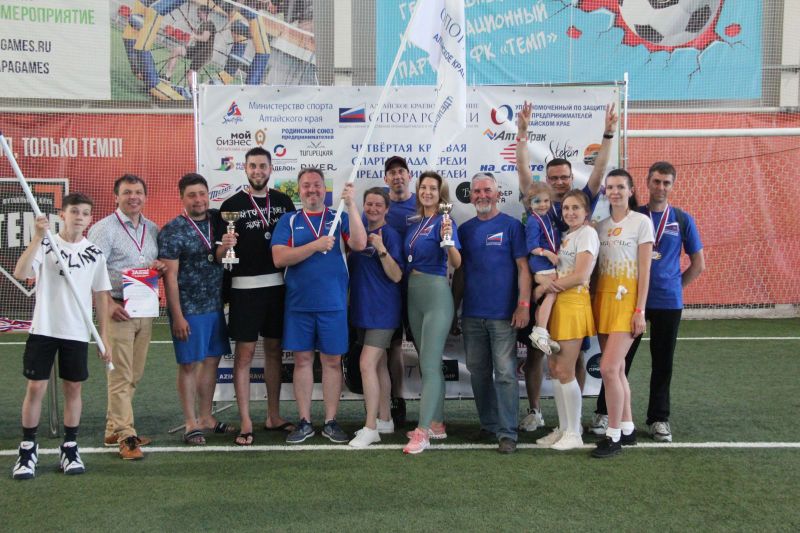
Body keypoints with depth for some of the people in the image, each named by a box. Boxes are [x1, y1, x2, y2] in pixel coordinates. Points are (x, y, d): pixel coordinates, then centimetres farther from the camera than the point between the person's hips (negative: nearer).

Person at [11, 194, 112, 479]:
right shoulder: (45, 245, -2)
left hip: (77, 333, 2)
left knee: (73, 389, 7)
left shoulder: (95, 253, 4)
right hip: (43, 329, -1)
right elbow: (20, 274, -20)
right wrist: (38, 236, -26)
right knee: (35, 388, 0)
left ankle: (69, 449, 19)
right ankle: (27, 450, 15)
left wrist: (105, 336, 5)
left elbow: (101, 296, 8)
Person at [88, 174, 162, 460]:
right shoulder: (104, 228, -4)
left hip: (146, 310, 6)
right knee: (121, 376, -4)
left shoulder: (152, 229, 14)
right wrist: (108, 304, -17)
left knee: (134, 375, 11)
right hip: (119, 311, -6)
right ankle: (126, 436, 3)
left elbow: (159, 265, 24)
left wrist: (161, 266, 0)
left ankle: (114, 429, 23)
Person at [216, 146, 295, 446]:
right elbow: (219, 255, -2)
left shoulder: (283, 202, 10)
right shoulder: (232, 205, 0)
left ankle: (274, 416, 22)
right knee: (245, 352, -2)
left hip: (278, 284, 4)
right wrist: (225, 245, -23)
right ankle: (245, 423, 5)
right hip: (245, 286, -4)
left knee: (274, 349, 11)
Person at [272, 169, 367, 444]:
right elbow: (279, 258, -7)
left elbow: (359, 244, -11)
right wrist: (315, 246, -16)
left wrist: (351, 204, -17)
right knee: (302, 360, 6)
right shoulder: (289, 222, 7)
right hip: (299, 304, 0)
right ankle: (304, 423, 17)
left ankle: (330, 422, 15)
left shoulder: (340, 219, 7)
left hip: (333, 304, 0)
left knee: (332, 361, 4)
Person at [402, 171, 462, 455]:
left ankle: (423, 431, -8)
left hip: (436, 295, -8)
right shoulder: (415, 225, 13)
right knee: (430, 364, 13)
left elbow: (456, 263, -19)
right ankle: (437, 423, 23)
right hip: (414, 295, 8)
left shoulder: (444, 222, -8)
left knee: (429, 364, -9)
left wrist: (448, 239, -34)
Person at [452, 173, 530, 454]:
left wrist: (524, 304, -14)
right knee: (478, 372, 11)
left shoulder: (511, 226, -1)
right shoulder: (465, 229, 12)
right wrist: (453, 307, 12)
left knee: (505, 373, -5)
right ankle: (488, 424, 24)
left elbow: (523, 267, -5)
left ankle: (507, 432, 1)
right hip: (471, 315, 5)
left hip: (503, 314, -5)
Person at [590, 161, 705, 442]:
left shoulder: (683, 220, 4)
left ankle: (659, 419, 21)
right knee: (620, 357, 5)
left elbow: (698, 264, 11)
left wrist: (675, 286, 6)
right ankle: (604, 412, 16)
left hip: (668, 302, 1)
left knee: (663, 362, 9)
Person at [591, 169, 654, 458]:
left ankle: (614, 435, -1)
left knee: (609, 369, -12)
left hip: (627, 300, -6)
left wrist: (640, 310, -12)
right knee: (617, 369, 10)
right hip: (603, 298, 6)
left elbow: (644, 270, -7)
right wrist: (593, 302, 4)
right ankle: (627, 428, 21)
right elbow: (597, 268, 13)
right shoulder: (601, 225, 13)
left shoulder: (641, 222, -3)